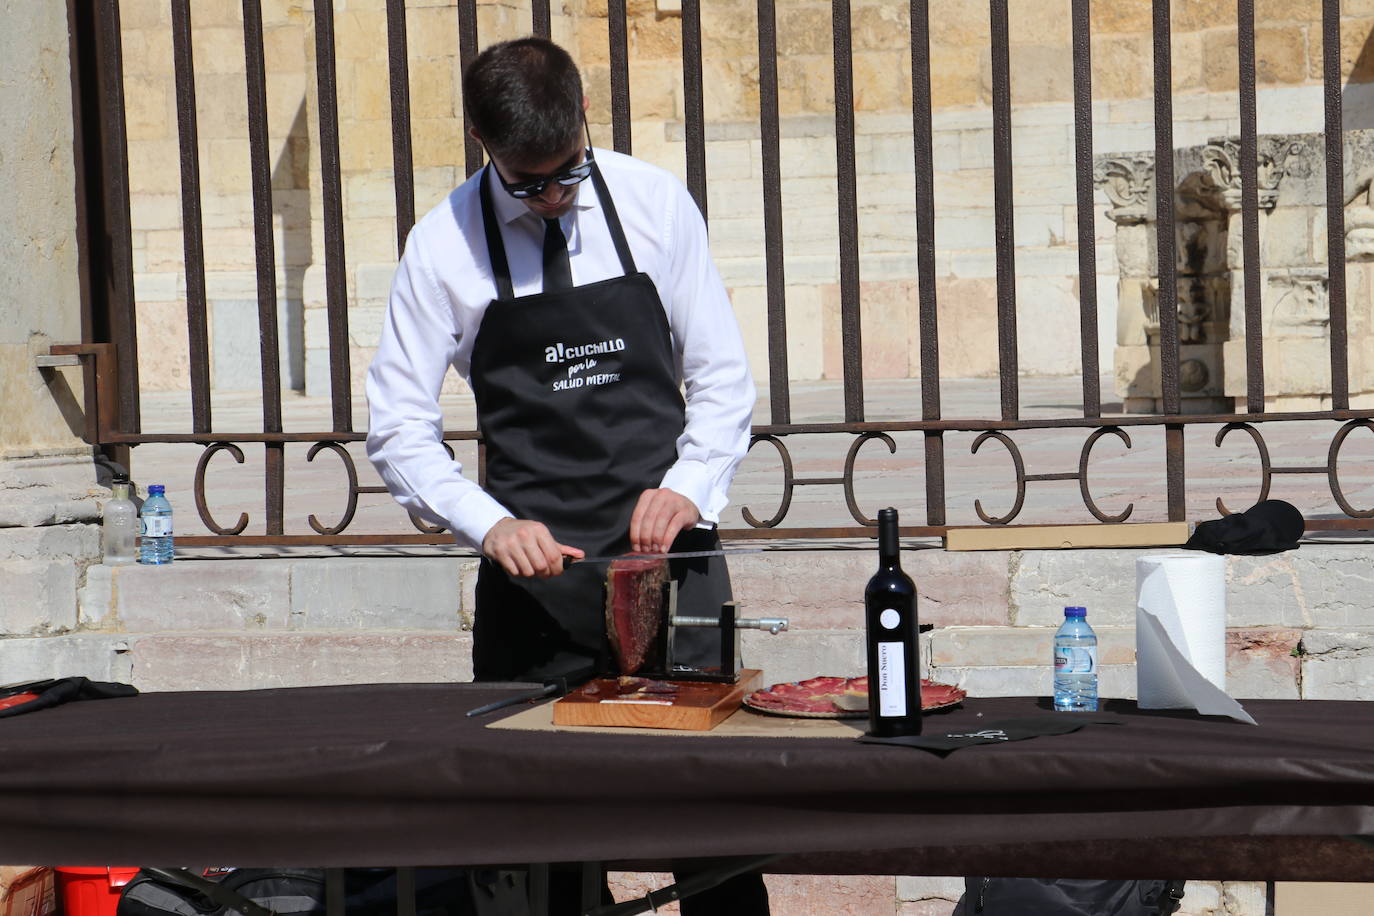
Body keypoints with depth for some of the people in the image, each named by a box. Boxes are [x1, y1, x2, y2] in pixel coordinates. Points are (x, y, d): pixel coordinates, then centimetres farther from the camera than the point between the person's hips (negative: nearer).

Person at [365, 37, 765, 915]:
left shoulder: (657, 203, -1)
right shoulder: (445, 245, -4)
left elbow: (722, 375, 5)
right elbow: (398, 429, -2)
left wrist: (688, 487, -12)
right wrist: (491, 525, -16)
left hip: (669, 548, 1)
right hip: (533, 561, 0)